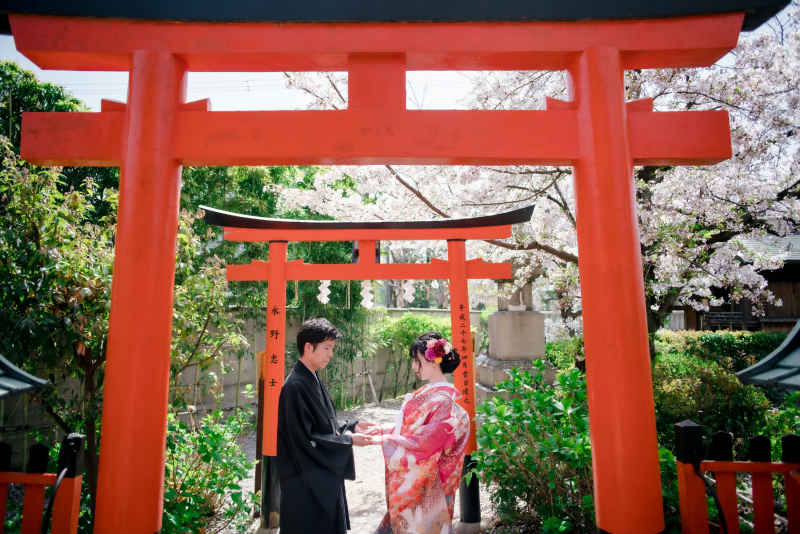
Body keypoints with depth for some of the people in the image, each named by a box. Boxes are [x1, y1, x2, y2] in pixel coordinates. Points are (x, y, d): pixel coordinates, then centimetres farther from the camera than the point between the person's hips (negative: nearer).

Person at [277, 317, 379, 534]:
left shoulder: (313, 381, 7)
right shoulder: (295, 386, -22)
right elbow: (304, 439, -22)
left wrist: (352, 426, 0)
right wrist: (349, 440, -18)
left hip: (325, 477, 9)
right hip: (307, 483, -9)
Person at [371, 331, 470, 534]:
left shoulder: (443, 400, -23)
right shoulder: (426, 392, 3)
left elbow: (425, 441, -24)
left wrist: (383, 439, -18)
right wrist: (382, 430, 0)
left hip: (426, 482, -7)